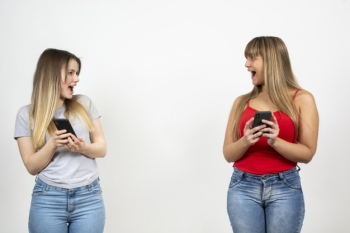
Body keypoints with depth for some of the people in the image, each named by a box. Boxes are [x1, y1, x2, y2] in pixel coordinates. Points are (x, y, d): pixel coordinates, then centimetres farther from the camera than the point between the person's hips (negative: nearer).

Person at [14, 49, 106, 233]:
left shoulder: (84, 104, 5)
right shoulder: (27, 114, 0)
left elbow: (102, 148, 6)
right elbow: (32, 167, -1)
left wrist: (83, 148, -14)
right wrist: (52, 144, -18)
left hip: (89, 197, 2)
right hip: (48, 199, -1)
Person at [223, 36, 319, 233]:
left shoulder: (302, 99, 1)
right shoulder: (242, 102, 7)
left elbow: (307, 154, -3)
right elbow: (228, 154, 6)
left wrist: (275, 141, -19)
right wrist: (245, 141, -14)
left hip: (285, 188, -1)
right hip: (243, 187, 2)